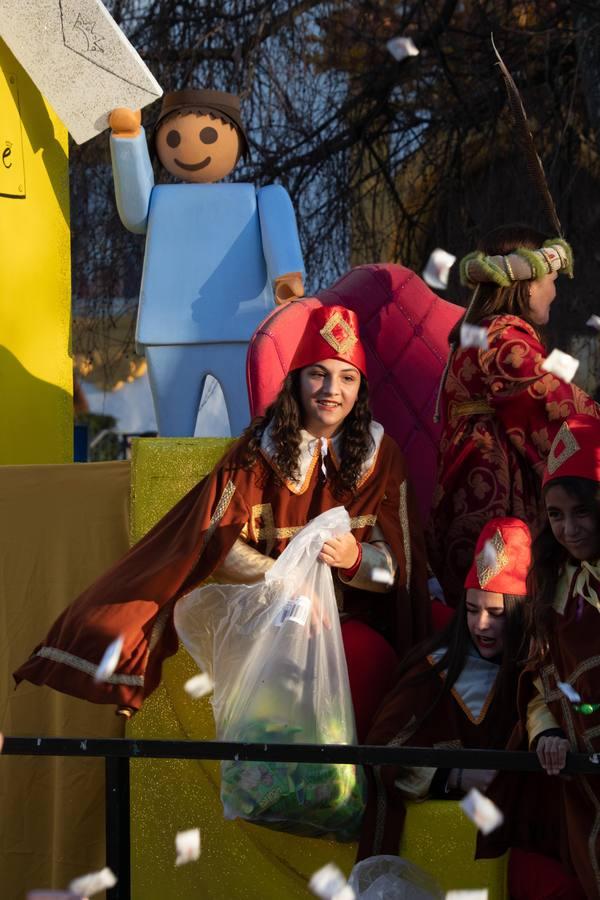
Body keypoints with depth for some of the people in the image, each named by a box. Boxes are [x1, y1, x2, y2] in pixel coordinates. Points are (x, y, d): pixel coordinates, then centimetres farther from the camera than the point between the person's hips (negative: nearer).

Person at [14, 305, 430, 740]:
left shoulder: (382, 455, 6)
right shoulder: (259, 449, 4)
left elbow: (399, 564, 3)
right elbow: (216, 541, -5)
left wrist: (354, 558, -20)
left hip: (350, 617, 1)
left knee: (368, 655, -34)